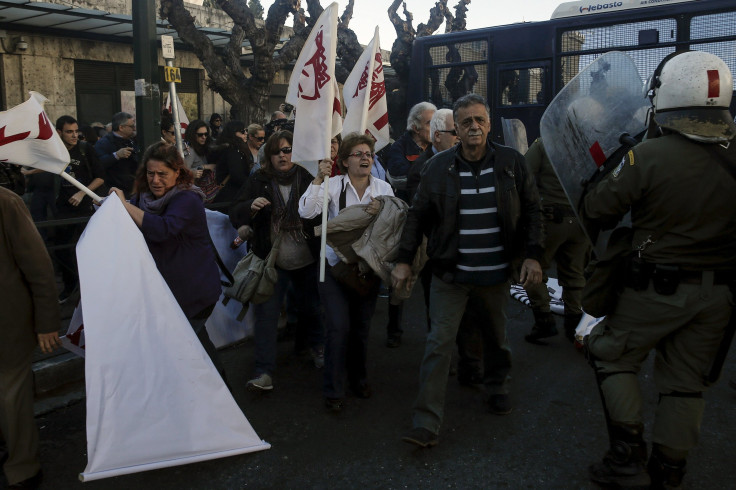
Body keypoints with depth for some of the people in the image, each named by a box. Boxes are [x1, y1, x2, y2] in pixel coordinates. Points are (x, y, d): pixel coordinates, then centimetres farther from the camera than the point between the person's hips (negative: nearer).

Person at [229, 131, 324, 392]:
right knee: (266, 314, -4)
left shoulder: (308, 179, -3)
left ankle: (317, 345, 45)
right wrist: (251, 207, -24)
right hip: (271, 261, 0)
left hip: (307, 261, 0)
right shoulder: (259, 181, 0)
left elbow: (323, 216, -5)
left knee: (310, 307, 17)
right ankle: (264, 372, 3)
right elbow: (236, 216, -2)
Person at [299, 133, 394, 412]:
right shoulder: (333, 185, -5)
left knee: (362, 326, 12)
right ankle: (333, 390, 8)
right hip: (336, 265, -3)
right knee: (339, 327, -8)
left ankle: (358, 378, 35)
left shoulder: (384, 189, 3)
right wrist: (318, 179, -25)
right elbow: (307, 212, -18)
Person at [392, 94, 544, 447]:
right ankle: (426, 423, 0)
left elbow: (531, 209, 4)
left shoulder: (510, 163, -1)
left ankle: (497, 386, 48)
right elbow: (418, 215, 3)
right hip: (450, 274, -1)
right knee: (439, 343, -5)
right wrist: (404, 260, -2)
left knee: (496, 336, 19)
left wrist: (532, 255, -5)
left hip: (496, 273, 1)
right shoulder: (439, 167, -2)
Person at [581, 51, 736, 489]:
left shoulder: (649, 155, -20)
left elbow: (597, 211, -11)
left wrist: (610, 173, 8)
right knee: (686, 383, 16)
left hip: (658, 287, -5)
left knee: (613, 358, 16)